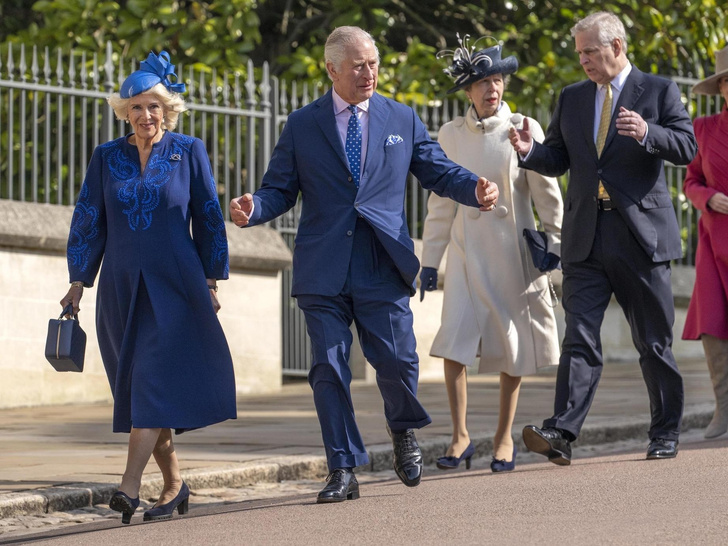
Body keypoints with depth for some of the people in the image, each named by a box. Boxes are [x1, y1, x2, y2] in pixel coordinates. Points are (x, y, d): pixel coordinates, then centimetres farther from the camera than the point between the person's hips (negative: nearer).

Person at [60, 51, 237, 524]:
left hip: (174, 287, -3)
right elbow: (88, 221, 10)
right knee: (138, 388, 5)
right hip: (121, 289, 3)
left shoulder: (189, 152, 1)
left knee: (155, 381, -13)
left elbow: (209, 218, 4)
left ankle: (130, 486, -21)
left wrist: (210, 281, 3)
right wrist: (78, 281, 5)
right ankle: (174, 484, 17)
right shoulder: (107, 158, 7)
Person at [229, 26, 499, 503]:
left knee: (397, 361, -5)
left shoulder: (402, 120, 10)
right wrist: (253, 209, -15)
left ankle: (404, 432, 27)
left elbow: (439, 172, 11)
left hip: (383, 267, 0)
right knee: (329, 370, -1)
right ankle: (343, 471, 7)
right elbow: (280, 190, 7)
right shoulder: (302, 125, 7)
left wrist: (476, 190, -10)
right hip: (324, 272, 0)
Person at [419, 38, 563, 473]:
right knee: (454, 342, -11)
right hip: (468, 252, 2)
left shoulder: (523, 130, -3)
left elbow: (547, 192, 1)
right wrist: (430, 261, 8)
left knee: (511, 347, 4)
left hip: (513, 252, -1)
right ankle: (461, 438, -3)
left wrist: (555, 242, -3)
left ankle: (505, 437, 17)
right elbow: (441, 201, 9)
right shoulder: (451, 135, 4)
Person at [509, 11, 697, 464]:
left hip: (641, 235, -3)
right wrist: (531, 151, -6)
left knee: (654, 342, 6)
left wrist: (646, 133, -25)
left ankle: (666, 434, 18)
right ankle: (561, 434, -18)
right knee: (580, 338, -8)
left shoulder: (658, 91, 3)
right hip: (587, 239, 3)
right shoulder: (572, 98, 15)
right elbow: (558, 159, 16)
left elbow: (687, 147, -7)